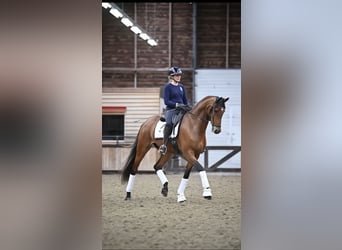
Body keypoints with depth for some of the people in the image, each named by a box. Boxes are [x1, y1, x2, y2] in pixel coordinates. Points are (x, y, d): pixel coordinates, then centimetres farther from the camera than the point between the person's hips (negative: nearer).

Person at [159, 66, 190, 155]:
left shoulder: (181, 87, 17)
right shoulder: (168, 86, 1)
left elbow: (185, 101, 21)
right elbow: (166, 101, -7)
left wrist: (187, 108, 2)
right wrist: (177, 104, -17)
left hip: (181, 110, 6)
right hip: (171, 110, -6)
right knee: (169, 123, -33)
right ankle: (164, 145, -35)